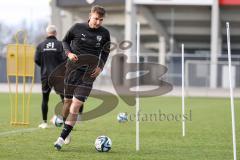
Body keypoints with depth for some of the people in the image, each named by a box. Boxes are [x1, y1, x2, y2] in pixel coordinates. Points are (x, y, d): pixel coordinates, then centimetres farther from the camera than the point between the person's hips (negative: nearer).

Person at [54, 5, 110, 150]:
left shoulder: (104, 33, 1)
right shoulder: (77, 28, -2)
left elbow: (106, 52, 17)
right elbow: (65, 41, 13)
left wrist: (100, 67, 2)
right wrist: (69, 53, -6)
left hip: (89, 74, -1)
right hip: (73, 69, 1)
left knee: (76, 106, -12)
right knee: (67, 101, 8)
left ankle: (62, 138, -12)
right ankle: (65, 127, 31)